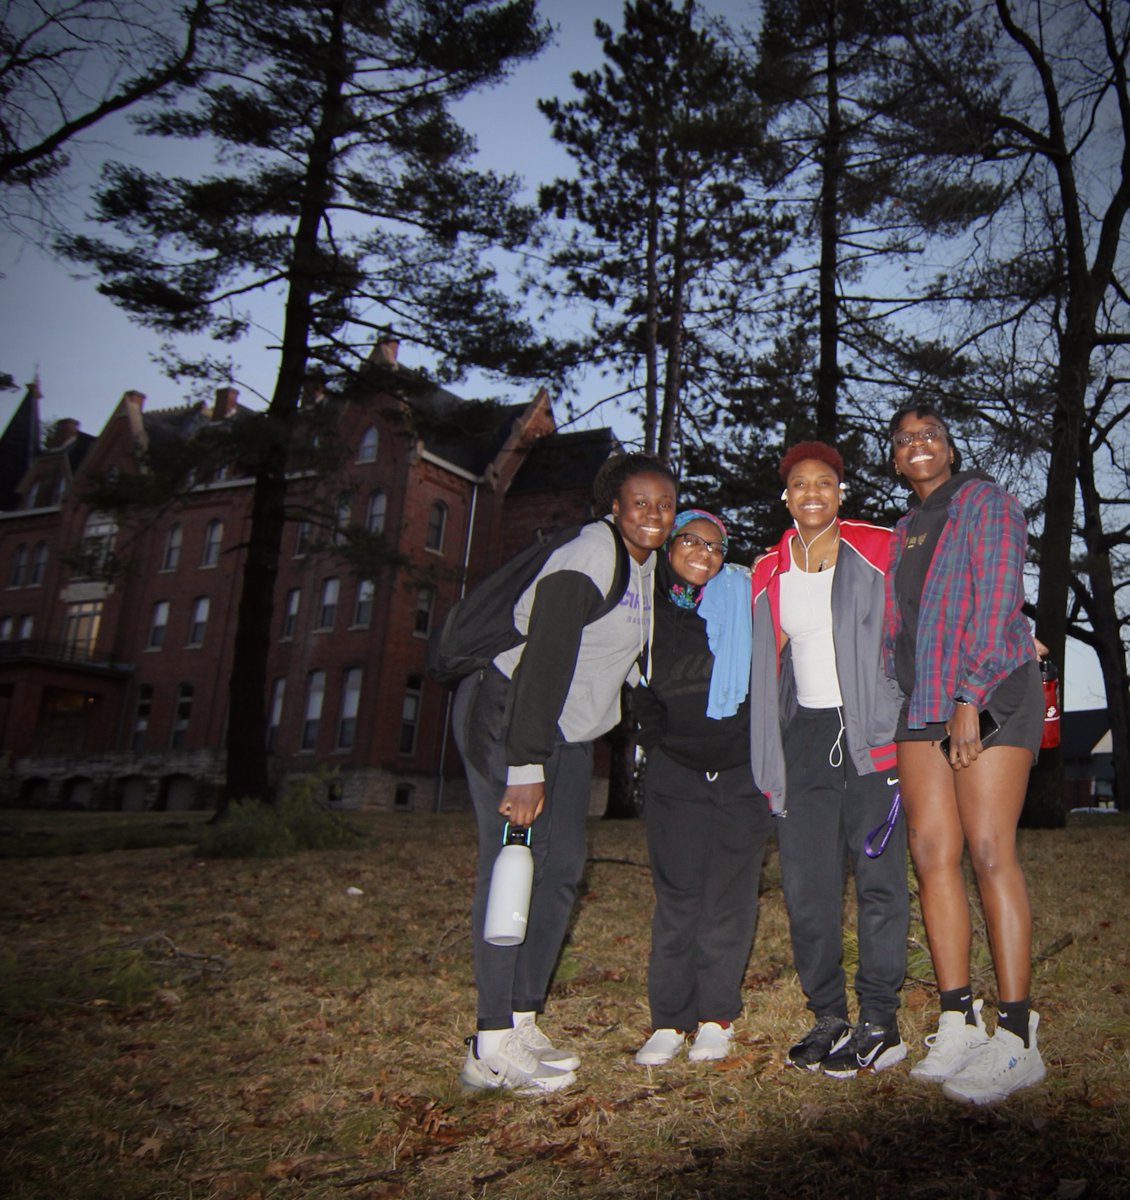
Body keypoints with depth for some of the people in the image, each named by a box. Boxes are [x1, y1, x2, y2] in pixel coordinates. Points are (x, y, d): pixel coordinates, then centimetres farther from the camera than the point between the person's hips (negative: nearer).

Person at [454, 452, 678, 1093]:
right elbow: (545, 660, -27)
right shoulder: (586, 563, -20)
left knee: (563, 865, 5)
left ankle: (523, 1023, 14)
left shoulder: (649, 563, 7)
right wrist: (526, 770, -30)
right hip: (507, 714, -9)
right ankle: (492, 1047, -6)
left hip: (567, 729, 9)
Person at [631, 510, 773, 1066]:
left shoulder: (745, 598, 2)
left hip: (742, 769, -1)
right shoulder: (648, 608, 6)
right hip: (675, 770, 1)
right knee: (678, 893, -1)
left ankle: (716, 1017, 11)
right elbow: (637, 689, 15)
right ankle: (669, 1020, 7)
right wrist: (656, 735, 8)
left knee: (729, 893, 0)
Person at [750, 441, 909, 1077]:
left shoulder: (879, 550, 1)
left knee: (879, 877, -2)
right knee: (807, 885, 3)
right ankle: (829, 1017, 17)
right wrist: (770, 760, 13)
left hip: (870, 732, -3)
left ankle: (880, 1024, 9)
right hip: (804, 736, 4)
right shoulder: (768, 573, 11)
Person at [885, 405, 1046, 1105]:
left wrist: (969, 697, -17)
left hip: (989, 694, -6)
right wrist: (899, 702, 12)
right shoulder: (904, 531, 20)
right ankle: (959, 1022, 6)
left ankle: (1017, 1040, -6)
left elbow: (996, 601, -10)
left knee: (990, 851, -11)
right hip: (922, 702, 6)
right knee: (931, 852, -1)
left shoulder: (985, 501, 1)